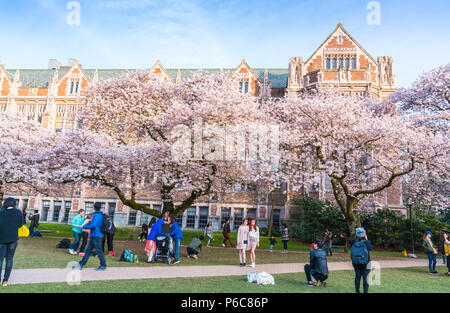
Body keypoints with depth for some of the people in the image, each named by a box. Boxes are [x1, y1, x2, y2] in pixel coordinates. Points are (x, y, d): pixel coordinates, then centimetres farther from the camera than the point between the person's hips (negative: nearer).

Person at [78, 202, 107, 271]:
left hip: (97, 236, -10)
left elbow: (93, 225, -23)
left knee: (98, 251, -4)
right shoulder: (99, 215, 15)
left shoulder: (97, 215, -15)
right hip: (94, 236, 10)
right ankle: (81, 264, 14)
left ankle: (103, 265, 4)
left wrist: (84, 226, -9)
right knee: (88, 250, 10)